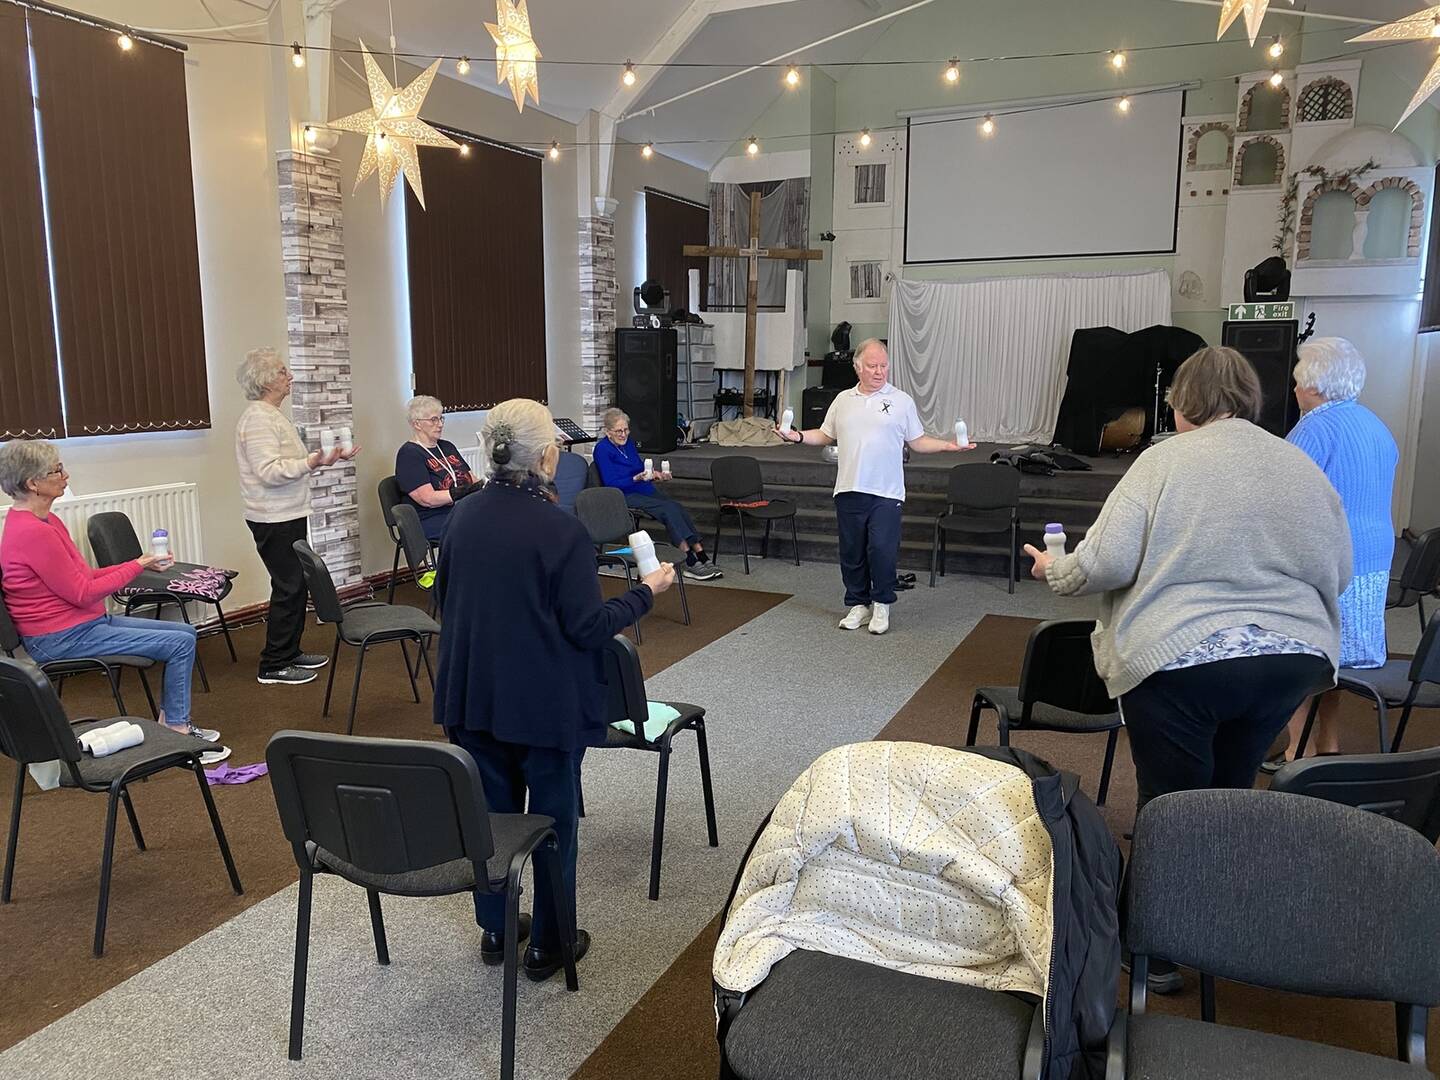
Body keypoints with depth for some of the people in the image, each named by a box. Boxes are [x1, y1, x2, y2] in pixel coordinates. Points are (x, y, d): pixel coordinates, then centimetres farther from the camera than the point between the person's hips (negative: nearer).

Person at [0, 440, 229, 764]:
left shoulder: (45, 521, 9)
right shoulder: (33, 533, -23)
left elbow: (80, 577, 10)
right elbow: (83, 593, -19)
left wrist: (141, 564, 1)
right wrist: (138, 566, -9)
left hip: (84, 623, 10)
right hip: (61, 639, -10)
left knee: (185, 632, 10)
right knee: (180, 643, -14)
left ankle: (168, 722, 16)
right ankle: (176, 732, -3)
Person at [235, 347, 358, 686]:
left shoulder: (273, 415, 16)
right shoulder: (257, 419, -17)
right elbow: (269, 472, -25)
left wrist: (326, 457, 15)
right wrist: (311, 463, -32)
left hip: (288, 516, 10)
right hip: (275, 519, -10)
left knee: (295, 585, 15)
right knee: (288, 588, -5)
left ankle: (290, 652, 26)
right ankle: (273, 666, 3)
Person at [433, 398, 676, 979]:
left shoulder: (463, 516, -2)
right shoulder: (562, 530, -21)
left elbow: (445, 598, 10)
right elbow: (587, 626, -17)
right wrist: (646, 592, -5)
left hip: (472, 696, 6)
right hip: (544, 702, -5)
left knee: (490, 810, 19)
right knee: (553, 817, 11)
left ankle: (495, 929, 34)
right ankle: (548, 944, 23)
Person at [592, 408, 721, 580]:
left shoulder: (628, 443, 14)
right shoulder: (602, 449, -8)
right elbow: (611, 484, -15)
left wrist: (657, 475, 2)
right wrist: (637, 478, -24)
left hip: (644, 490, 7)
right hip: (624, 497, -7)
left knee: (680, 509, -18)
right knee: (669, 508, -27)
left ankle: (702, 558, -25)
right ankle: (690, 563, -30)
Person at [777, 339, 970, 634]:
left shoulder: (902, 401, 5)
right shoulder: (843, 400, 12)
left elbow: (918, 442, 6)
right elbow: (825, 436, 17)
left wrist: (949, 446, -7)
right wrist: (799, 437, 1)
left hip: (886, 492, -3)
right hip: (849, 490, 3)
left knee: (882, 549, -9)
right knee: (852, 552, 8)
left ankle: (881, 604, 11)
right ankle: (858, 604, 22)